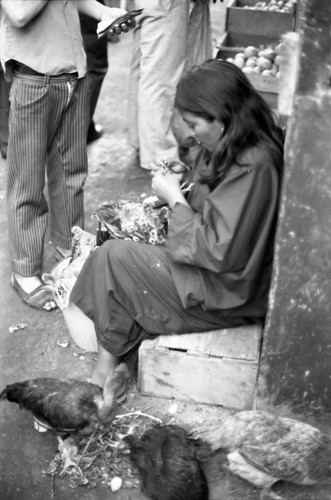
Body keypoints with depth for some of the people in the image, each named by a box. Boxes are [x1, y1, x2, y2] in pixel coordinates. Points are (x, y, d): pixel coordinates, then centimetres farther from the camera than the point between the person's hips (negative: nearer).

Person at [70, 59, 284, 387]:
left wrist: (175, 198, -17)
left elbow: (221, 252, -27)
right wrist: (185, 180, 0)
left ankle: (105, 375, 5)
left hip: (228, 296, -10)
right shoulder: (237, 148, 3)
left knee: (111, 257, -11)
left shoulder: (253, 167, -27)